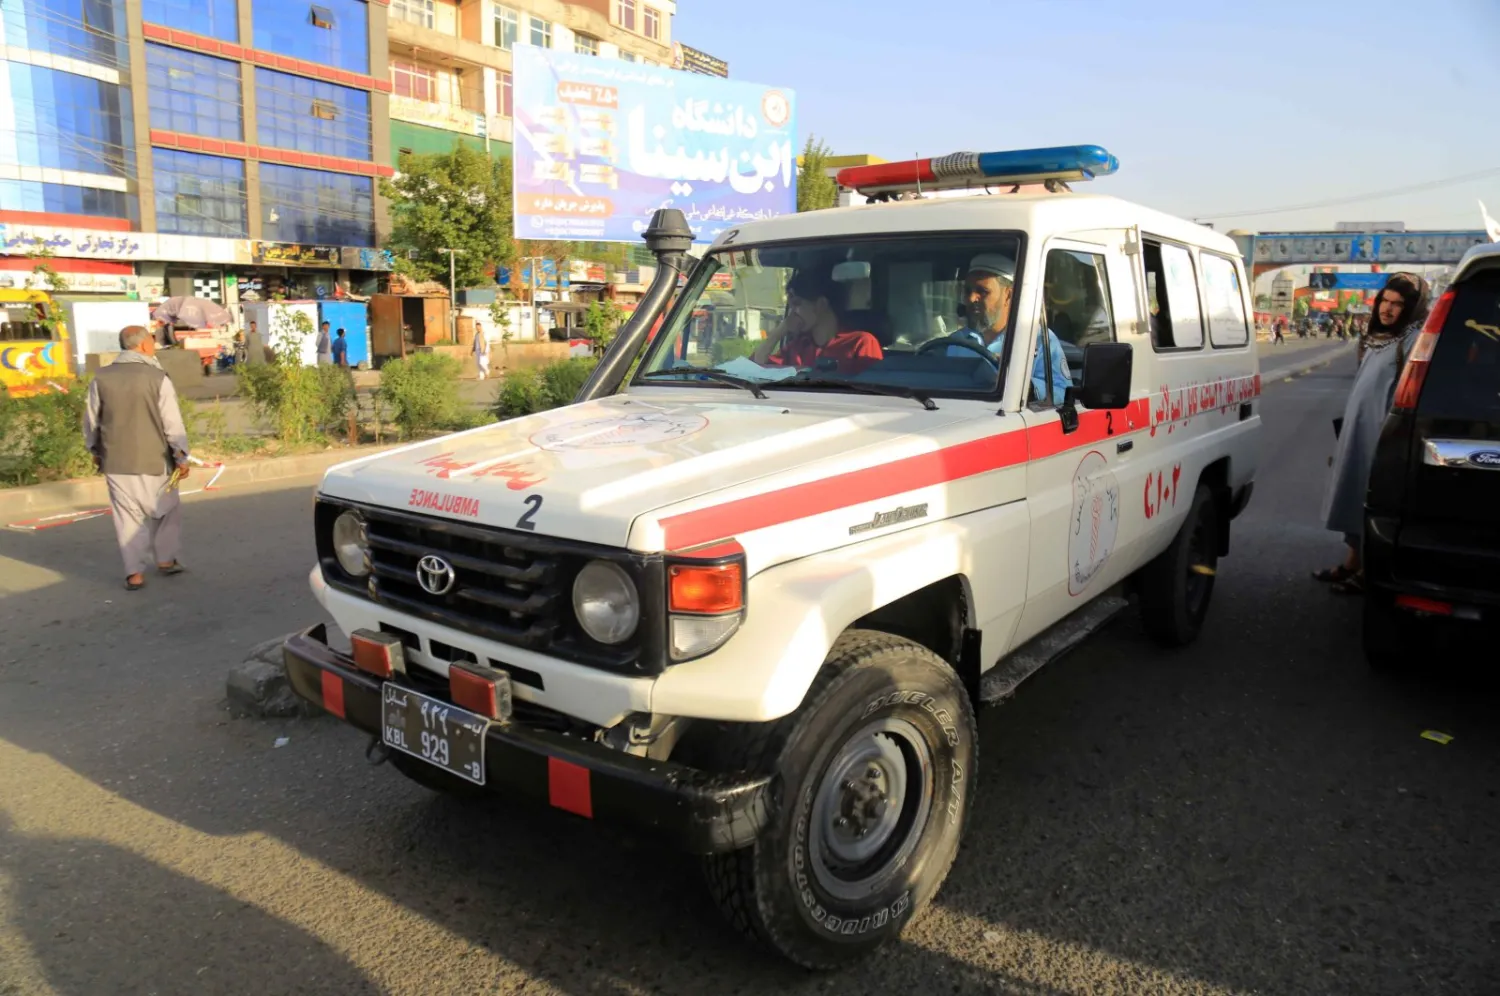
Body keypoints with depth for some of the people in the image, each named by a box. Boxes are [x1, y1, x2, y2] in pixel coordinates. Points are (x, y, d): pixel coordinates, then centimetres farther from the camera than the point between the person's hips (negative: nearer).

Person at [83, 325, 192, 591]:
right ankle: (165, 559, 24)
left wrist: (95, 450, 23)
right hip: (153, 459, -3)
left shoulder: (102, 379, 0)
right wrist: (181, 457, -4)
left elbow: (91, 421, 8)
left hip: (116, 461, 3)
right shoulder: (157, 378, -11)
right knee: (166, 510, 17)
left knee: (128, 515, 9)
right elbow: (173, 422, -11)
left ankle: (135, 572, 8)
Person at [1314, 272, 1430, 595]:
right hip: (1356, 433, 9)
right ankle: (1352, 563, 26)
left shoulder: (1414, 340, -13)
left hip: (1381, 437, -9)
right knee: (1354, 496, 15)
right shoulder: (1379, 336, 14)